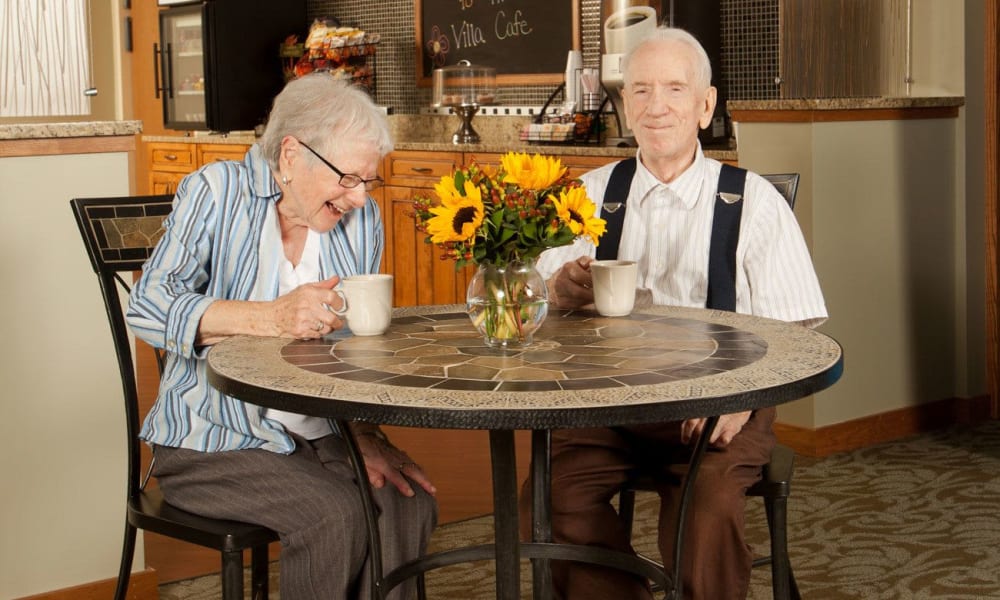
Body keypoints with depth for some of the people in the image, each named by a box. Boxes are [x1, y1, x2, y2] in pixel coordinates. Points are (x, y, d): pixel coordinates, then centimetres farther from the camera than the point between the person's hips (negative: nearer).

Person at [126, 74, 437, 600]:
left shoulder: (360, 220, 6)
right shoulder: (216, 193, -7)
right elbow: (148, 307, -19)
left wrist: (364, 435, -8)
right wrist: (272, 317, -30)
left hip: (318, 433, 4)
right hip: (215, 438, -4)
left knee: (411, 504, -21)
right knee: (334, 514, -27)